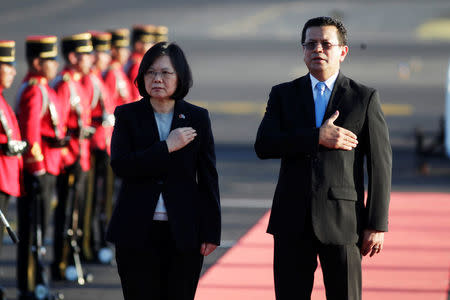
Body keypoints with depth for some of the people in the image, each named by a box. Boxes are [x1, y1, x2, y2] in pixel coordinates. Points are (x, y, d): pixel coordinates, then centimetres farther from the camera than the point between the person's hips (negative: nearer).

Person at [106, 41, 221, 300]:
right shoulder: (127, 116, 4)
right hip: (137, 231, 0)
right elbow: (120, 165, -10)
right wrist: (167, 147, -15)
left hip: (184, 231, 0)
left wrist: (211, 230, 1)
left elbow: (208, 177, 5)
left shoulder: (198, 118, 5)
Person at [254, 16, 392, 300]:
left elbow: (381, 165, 1)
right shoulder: (283, 95, 10)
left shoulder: (365, 98, 3)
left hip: (342, 222, -2)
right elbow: (263, 145, -6)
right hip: (292, 221, 2)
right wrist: (318, 137, -16)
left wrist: (377, 224, -5)